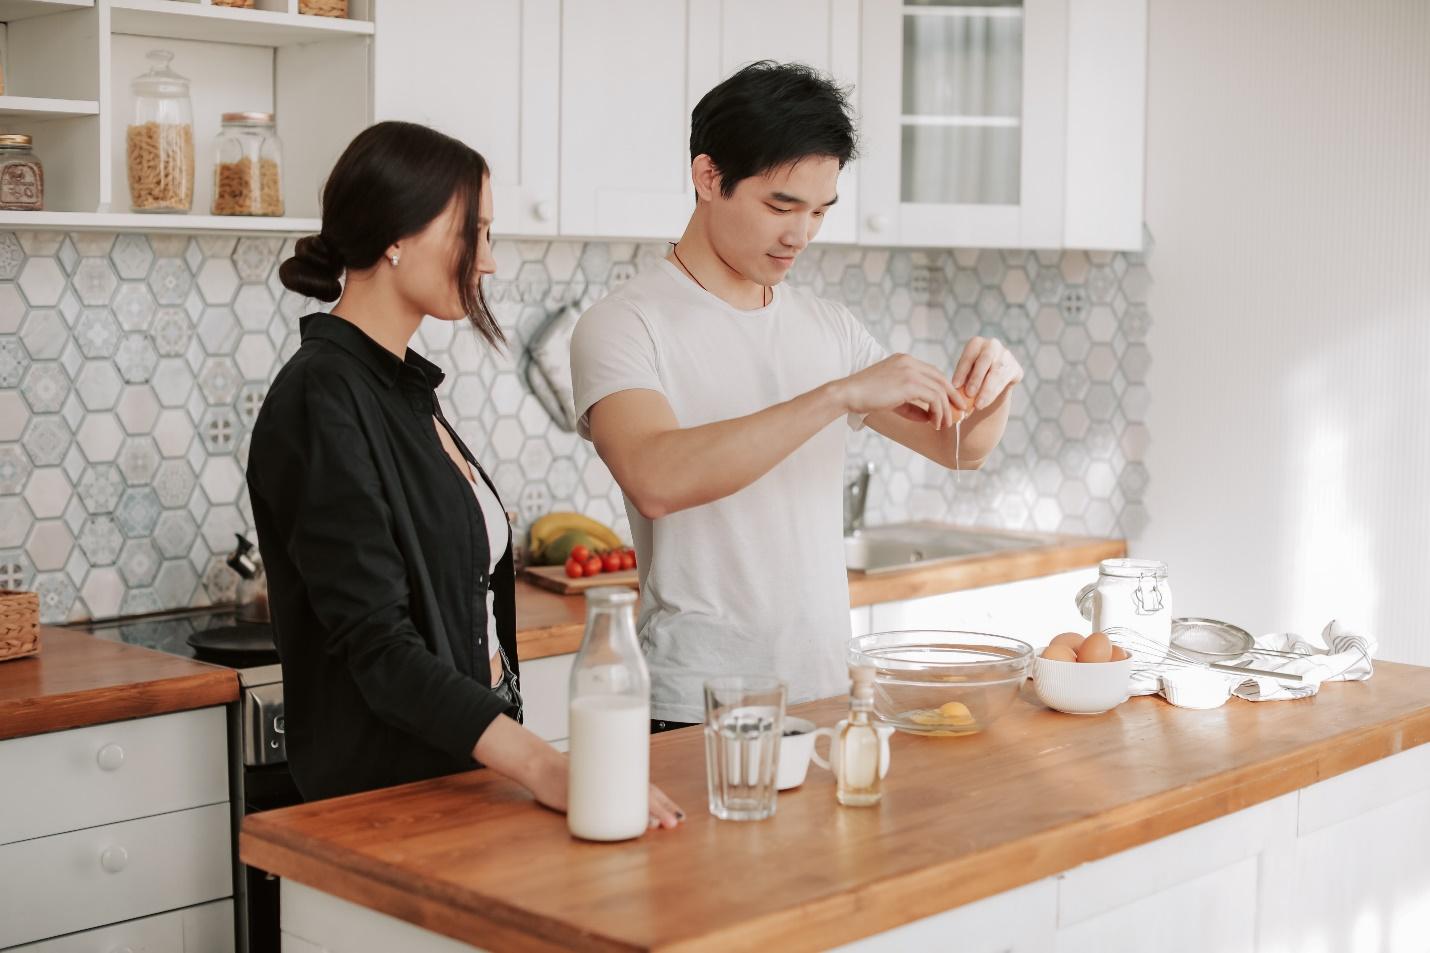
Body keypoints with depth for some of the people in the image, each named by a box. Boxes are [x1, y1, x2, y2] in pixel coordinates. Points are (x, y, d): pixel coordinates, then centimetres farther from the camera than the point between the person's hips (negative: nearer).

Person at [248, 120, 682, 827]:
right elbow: (379, 646, -25)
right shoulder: (322, 400, -18)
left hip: (468, 766, 8)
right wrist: (541, 765, -34)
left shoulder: (403, 384, 11)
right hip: (384, 789, -8)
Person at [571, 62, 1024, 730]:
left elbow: (962, 448, 15)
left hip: (827, 694, 6)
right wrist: (841, 394, -31)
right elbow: (655, 480, -29)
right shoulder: (625, 325, -10)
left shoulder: (829, 327, 9)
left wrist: (993, 386, -8)